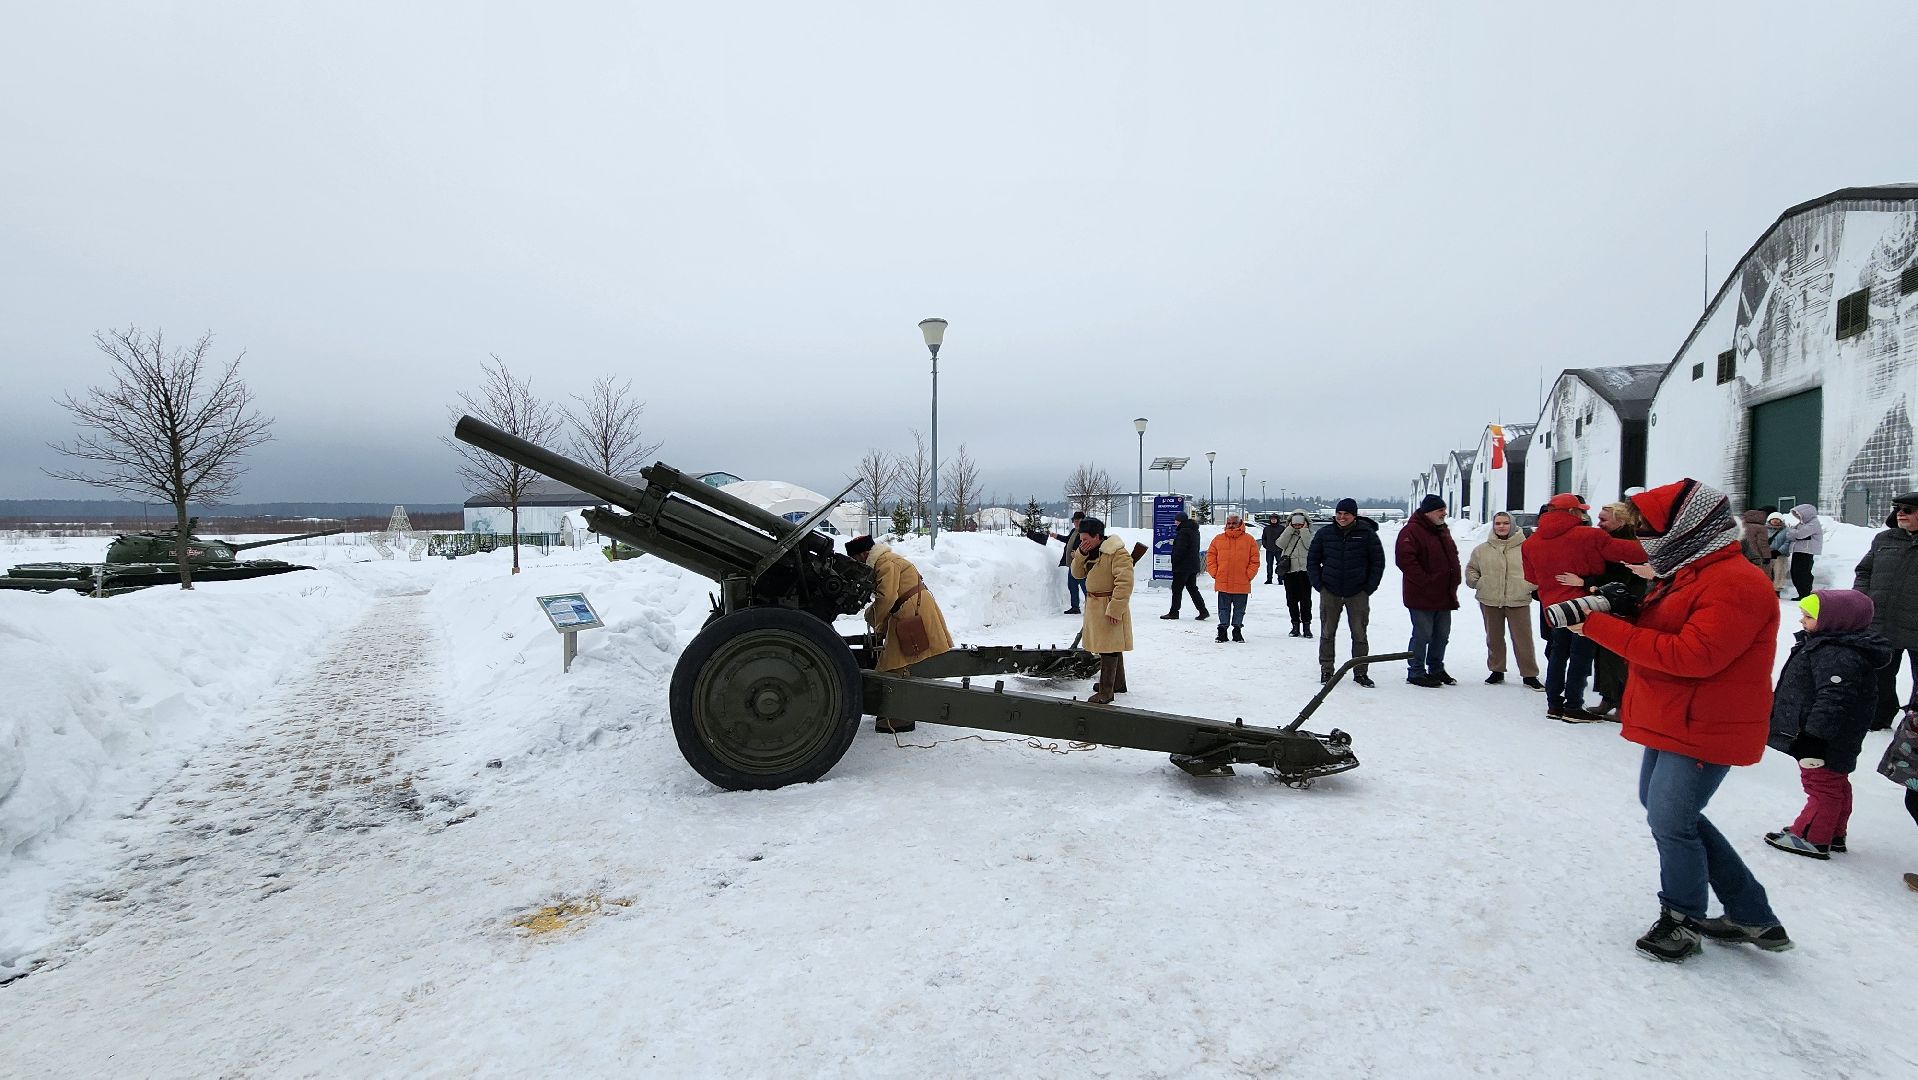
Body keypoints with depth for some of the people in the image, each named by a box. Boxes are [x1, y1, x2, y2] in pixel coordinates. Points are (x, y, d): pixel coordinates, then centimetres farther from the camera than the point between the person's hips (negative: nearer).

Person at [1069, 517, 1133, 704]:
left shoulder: (1118, 553, -19)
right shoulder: (1091, 551, 9)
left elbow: (1124, 583, -24)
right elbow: (1077, 574, 10)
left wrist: (1115, 609, -26)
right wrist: (1081, 554, -7)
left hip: (1110, 606, -9)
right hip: (1094, 605, 9)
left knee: (1109, 647, -5)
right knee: (1112, 645, 20)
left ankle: (1106, 692, -1)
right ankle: (1118, 683, 34)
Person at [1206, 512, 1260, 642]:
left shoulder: (1249, 539, 2)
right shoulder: (1218, 539, 4)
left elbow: (1254, 560, 3)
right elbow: (1210, 556, 8)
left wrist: (1248, 575, -4)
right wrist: (1214, 573, -1)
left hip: (1242, 583, 0)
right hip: (1222, 583, 0)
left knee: (1239, 609, 10)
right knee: (1224, 608, 7)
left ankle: (1237, 629, 21)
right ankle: (1222, 629, 14)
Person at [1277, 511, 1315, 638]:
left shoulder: (1309, 534, 7)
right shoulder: (1288, 533, 12)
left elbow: (1309, 545, -13)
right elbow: (1281, 544, -6)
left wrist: (1303, 530, -8)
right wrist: (1290, 529, -4)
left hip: (1304, 570, -2)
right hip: (1289, 571, 3)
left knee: (1305, 599, -4)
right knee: (1291, 600, 6)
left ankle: (1306, 626, 2)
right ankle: (1295, 625, 15)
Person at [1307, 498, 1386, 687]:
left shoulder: (1367, 534, -3)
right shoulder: (1324, 534, 1)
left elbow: (1378, 562, 3)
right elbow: (1312, 560, 9)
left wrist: (1370, 587, -2)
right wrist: (1318, 584, 1)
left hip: (1358, 593, -1)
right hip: (1329, 592, 1)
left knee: (1360, 634, 3)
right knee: (1327, 633, 6)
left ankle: (1360, 672, 13)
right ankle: (1326, 670, 16)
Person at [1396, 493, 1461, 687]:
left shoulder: (1443, 531, 16)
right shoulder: (1411, 531, -13)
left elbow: (1453, 558, 26)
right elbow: (1404, 559, -22)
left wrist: (1454, 582, 13)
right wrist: (1425, 582, -20)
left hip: (1444, 596, 9)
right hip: (1422, 596, -8)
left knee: (1442, 635, 14)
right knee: (1422, 635, -4)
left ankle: (1436, 669, 27)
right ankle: (1416, 672, 6)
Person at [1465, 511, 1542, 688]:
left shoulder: (1526, 547, -4)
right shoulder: (1482, 549, 4)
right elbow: (1470, 569, 16)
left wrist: (1530, 586, -4)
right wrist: (1478, 583, 2)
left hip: (1519, 601, -3)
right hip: (1489, 601, 3)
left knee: (1523, 639, -1)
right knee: (1494, 638, 13)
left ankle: (1529, 674, 9)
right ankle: (1497, 670, 26)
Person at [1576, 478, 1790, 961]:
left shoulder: (1735, 583, -20)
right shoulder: (1684, 573, 13)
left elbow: (1693, 655, -29)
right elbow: (1651, 631, 16)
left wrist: (1600, 627, -30)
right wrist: (1609, 608, -4)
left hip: (1703, 729, -11)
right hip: (1670, 722, 11)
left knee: (1670, 820, -2)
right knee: (1663, 809, 17)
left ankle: (1682, 919, 21)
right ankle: (1752, 916, 28)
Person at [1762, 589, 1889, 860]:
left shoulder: (1837, 656, -27)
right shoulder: (1826, 645, 8)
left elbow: (1833, 701, -30)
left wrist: (1813, 738, -28)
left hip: (1826, 742, -11)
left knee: (1822, 785, 1)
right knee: (1835, 784, 20)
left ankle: (1812, 839, 11)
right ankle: (1834, 834, 33)